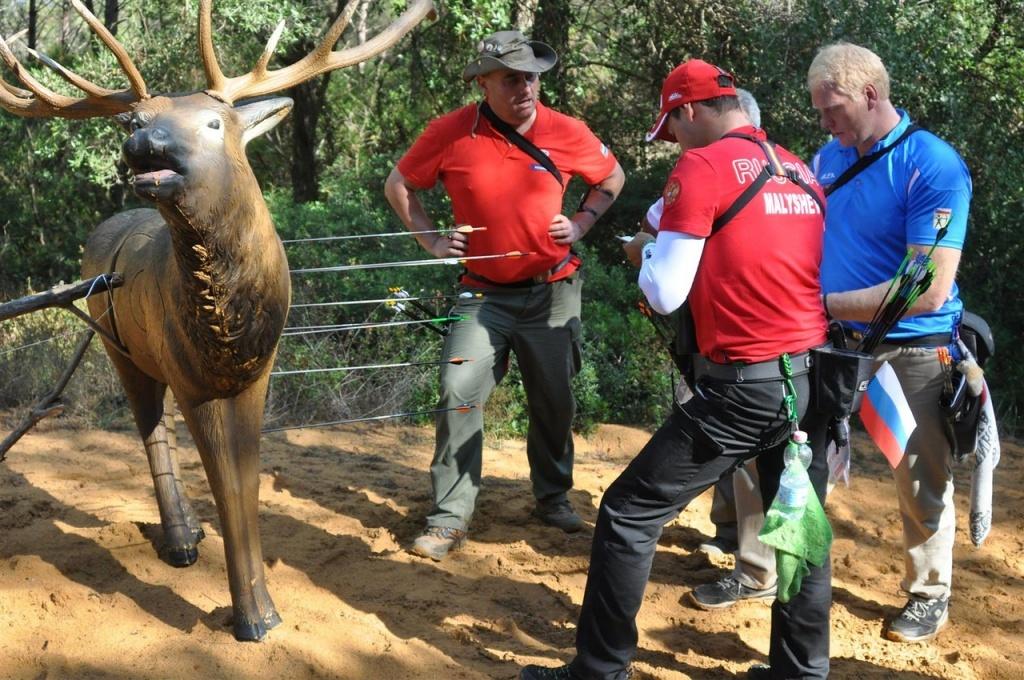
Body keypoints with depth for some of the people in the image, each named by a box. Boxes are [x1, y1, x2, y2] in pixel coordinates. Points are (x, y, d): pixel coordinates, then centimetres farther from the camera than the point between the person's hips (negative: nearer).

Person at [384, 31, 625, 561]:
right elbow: (398, 186, 3)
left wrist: (580, 223, -2)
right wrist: (432, 241, -4)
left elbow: (612, 179, 11)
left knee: (555, 401, 11)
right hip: (484, 293, -1)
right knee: (459, 393, -10)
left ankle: (554, 498, 33)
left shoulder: (567, 133, -8)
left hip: (553, 291, 1)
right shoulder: (450, 134, -12)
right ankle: (449, 519, 1)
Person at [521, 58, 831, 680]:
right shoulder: (802, 172, 12)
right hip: (815, 376, 7)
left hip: (746, 388, -7)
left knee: (630, 514, 3)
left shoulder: (702, 167, -7)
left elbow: (665, 295, -8)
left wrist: (648, 250, 12)